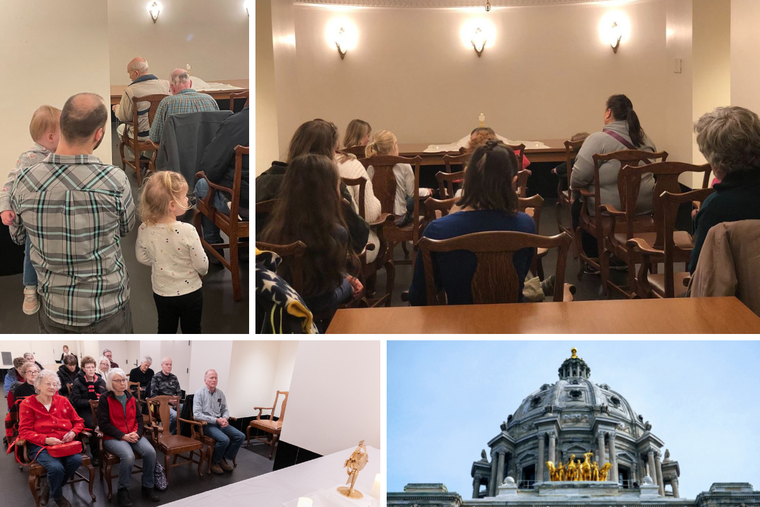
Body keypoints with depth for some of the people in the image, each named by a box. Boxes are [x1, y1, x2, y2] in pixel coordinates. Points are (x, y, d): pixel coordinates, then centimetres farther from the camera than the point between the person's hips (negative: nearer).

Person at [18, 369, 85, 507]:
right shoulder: (27, 404, 1)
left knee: (76, 459, -28)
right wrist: (46, 439, -20)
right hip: (40, 445, -4)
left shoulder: (63, 401, 11)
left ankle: (49, 487, -1)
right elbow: (25, 431, -5)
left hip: (65, 442, 4)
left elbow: (78, 422, 16)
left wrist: (73, 432, -8)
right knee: (56, 467, -33)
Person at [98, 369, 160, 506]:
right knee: (128, 456, -35)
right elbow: (103, 424, -8)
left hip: (133, 436, 5)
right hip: (113, 438, -5)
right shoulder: (105, 400, -3)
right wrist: (123, 436, -15)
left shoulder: (131, 398, 14)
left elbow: (139, 418, 15)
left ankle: (147, 488, -6)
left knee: (150, 452, -24)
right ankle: (123, 491, -14)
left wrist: (137, 433, -7)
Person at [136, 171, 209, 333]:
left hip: (161, 291, 4)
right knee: (191, 331, 17)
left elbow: (142, 258, 1)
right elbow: (202, 264, -19)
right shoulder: (187, 231, -28)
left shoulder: (144, 230, -16)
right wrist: (202, 271, 4)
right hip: (190, 291, -3)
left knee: (165, 331, 23)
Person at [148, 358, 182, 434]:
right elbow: (153, 395, -5)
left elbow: (179, 393, 21)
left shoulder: (174, 378, 18)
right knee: (174, 415, -35)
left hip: (173, 404, 5)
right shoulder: (156, 378, 1)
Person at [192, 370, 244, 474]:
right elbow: (196, 415, -15)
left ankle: (225, 459, 5)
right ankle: (215, 461, -4)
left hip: (220, 422, 6)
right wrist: (216, 420, -19)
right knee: (224, 439, -31)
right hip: (206, 424, -6)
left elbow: (225, 410, 18)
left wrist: (225, 418, -8)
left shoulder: (220, 393, 11)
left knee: (240, 436, -11)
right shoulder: (199, 394, -7)